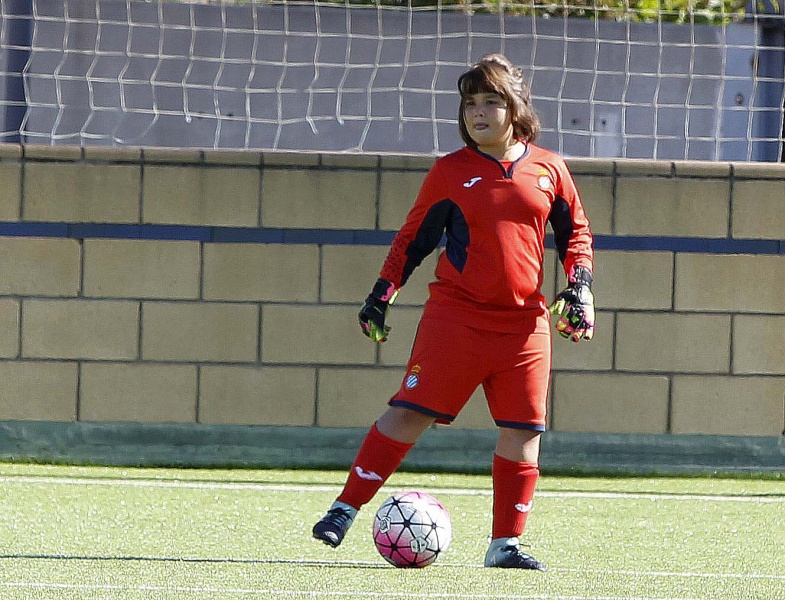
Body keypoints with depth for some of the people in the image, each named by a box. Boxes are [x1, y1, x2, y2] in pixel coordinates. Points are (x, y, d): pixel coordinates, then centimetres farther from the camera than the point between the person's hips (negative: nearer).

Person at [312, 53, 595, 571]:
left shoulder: (548, 169, 7)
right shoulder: (450, 172, 4)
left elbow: (575, 233, 17)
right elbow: (414, 237, 11)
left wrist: (580, 287, 4)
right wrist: (384, 292, 5)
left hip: (525, 323, 2)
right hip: (455, 316, -2)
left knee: (523, 431, 0)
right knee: (411, 411, -9)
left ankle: (507, 542, 9)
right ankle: (346, 509, -4)